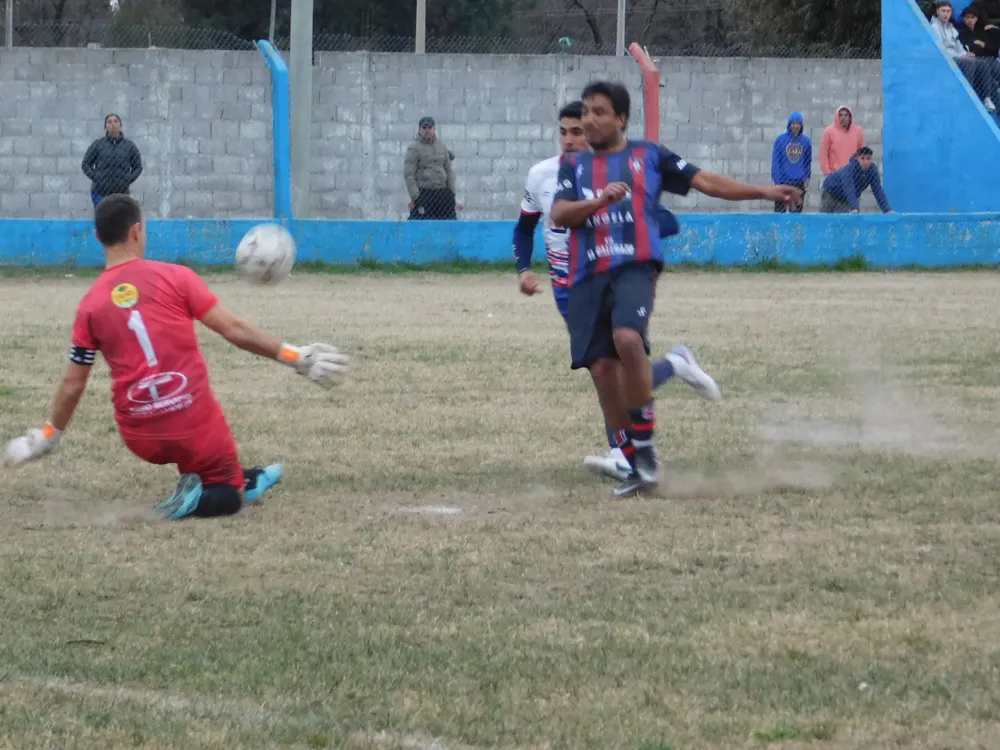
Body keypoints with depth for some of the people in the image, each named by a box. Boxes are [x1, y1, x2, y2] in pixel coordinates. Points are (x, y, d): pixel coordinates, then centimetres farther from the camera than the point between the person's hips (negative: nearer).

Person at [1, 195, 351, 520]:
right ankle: (195, 499, -15)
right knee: (228, 497, 15)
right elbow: (234, 330, -6)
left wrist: (49, 435, 22)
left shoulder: (90, 304, 1)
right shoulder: (175, 277, -6)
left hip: (141, 438, 4)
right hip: (194, 428, -4)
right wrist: (296, 357, 3)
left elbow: (73, 384, 6)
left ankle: (243, 479, 34)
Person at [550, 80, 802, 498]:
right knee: (601, 368, -3)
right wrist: (599, 200, -14)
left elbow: (705, 181, 11)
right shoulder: (574, 164, 17)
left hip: (634, 267, -3)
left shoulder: (648, 156, 12)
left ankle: (645, 445, -17)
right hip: (587, 277, 3)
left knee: (627, 338, -30)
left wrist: (764, 192, 5)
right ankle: (637, 468, 9)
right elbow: (559, 214, 3)